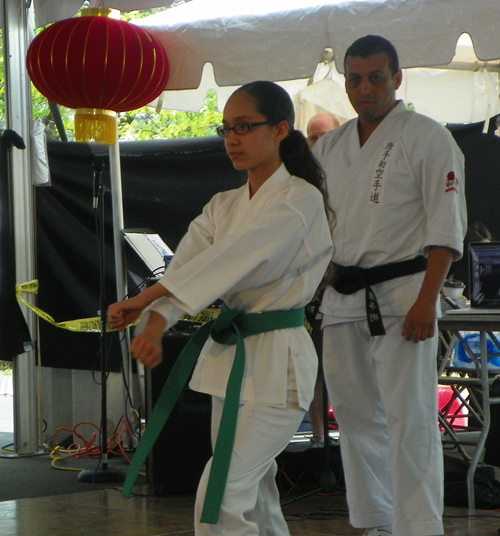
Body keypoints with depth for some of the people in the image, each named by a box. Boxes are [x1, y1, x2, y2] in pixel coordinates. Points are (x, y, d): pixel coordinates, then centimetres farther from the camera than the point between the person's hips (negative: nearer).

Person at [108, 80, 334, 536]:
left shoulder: (300, 200, -11)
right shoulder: (223, 207, 12)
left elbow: (235, 257, -22)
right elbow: (186, 264, -4)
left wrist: (144, 298, -27)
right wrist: (154, 323, -25)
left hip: (276, 361, -8)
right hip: (228, 357, 8)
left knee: (220, 498, -16)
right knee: (253, 493, 15)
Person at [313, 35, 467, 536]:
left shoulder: (427, 138, -4)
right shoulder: (330, 147, 14)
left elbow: (446, 226, -10)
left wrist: (426, 300, -18)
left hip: (402, 292, -6)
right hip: (341, 297, 6)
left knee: (409, 417, -10)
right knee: (356, 416, 9)